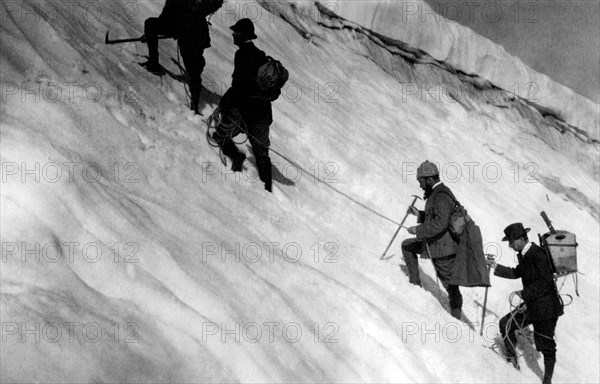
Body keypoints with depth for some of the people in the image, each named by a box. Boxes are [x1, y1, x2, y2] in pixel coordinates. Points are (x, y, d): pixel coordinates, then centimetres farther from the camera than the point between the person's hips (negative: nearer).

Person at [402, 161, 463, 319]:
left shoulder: (442, 196, -21)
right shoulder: (436, 193, 12)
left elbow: (440, 223, -32)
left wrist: (418, 230, -24)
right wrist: (419, 214, 10)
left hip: (443, 248, -10)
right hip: (432, 245, 10)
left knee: (449, 284, 0)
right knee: (407, 245, 19)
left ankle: (456, 316, 10)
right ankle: (415, 282, 21)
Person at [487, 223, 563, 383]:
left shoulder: (538, 255, -22)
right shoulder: (524, 255, 7)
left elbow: (543, 284, -25)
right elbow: (517, 273, 23)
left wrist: (524, 293, -19)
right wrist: (495, 266, 20)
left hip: (546, 308, -9)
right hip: (531, 305, 9)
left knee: (546, 345, 2)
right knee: (506, 324, 5)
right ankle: (512, 358, 18)